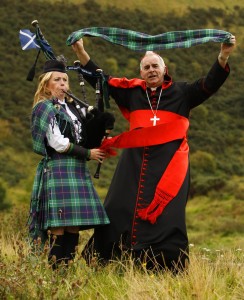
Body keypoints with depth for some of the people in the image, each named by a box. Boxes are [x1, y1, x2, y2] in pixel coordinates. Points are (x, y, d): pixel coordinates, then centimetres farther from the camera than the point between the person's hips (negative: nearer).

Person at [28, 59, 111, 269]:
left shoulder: (74, 106, 17)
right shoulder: (44, 108, -2)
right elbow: (58, 144, -10)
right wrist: (88, 154, -7)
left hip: (78, 171, 7)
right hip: (57, 170, -7)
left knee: (74, 225, 4)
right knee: (58, 227, -11)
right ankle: (56, 270, -9)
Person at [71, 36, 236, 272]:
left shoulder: (180, 93, 8)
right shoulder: (132, 91, 14)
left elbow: (209, 85, 0)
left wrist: (223, 56, -13)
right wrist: (81, 53, 13)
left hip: (168, 164, -2)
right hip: (135, 162, 3)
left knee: (166, 215, -8)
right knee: (119, 211, 1)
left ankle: (171, 269, -5)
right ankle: (104, 262, 7)